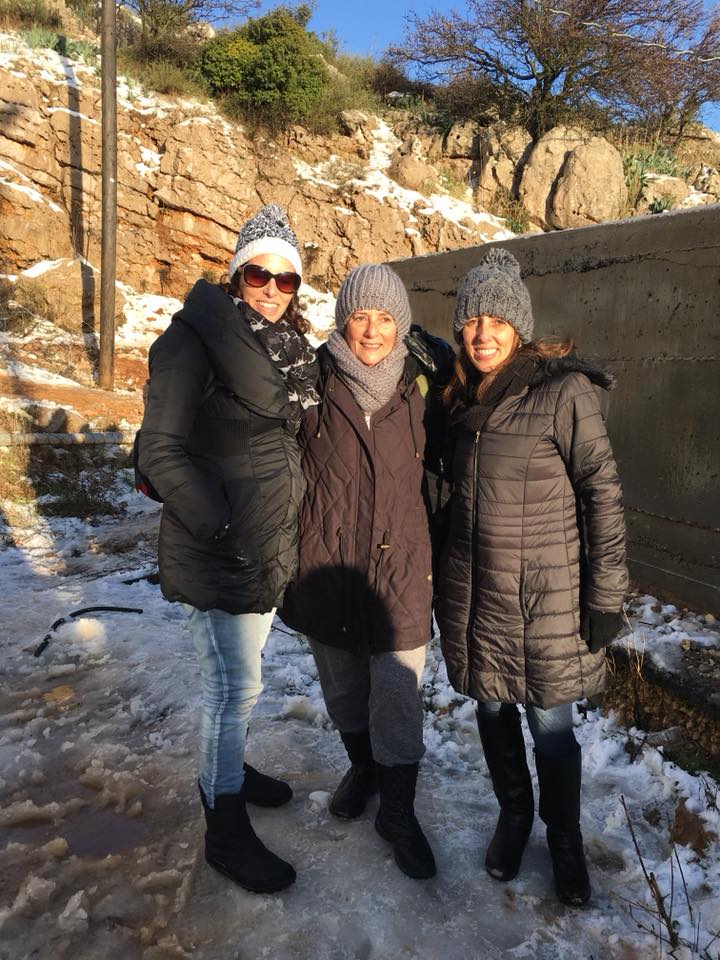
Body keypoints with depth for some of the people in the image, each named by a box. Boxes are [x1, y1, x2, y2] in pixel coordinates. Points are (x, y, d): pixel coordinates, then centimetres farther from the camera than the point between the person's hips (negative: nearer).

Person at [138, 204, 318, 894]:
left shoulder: (290, 346, 10)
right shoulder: (197, 339, -14)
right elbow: (161, 450, -17)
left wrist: (287, 529, 11)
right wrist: (223, 528, -21)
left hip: (271, 547, 7)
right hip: (218, 552, -7)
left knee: (237, 677, 22)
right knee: (234, 686, 2)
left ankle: (226, 769, 45)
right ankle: (225, 831, 22)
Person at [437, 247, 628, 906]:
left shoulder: (564, 391, -12)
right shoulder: (463, 398, 6)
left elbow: (603, 492, -11)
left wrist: (606, 592, -12)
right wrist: (445, 582, 16)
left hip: (545, 593, -5)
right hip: (475, 591, 5)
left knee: (550, 722, 8)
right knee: (493, 709, 17)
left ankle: (565, 839, 34)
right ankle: (513, 815, 41)